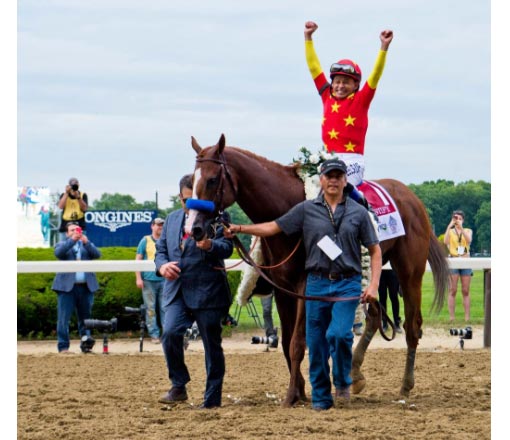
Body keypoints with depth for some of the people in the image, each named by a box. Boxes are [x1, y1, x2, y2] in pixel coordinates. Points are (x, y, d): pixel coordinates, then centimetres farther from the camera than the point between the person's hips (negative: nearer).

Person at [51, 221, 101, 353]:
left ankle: (86, 341, 7)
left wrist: (86, 242, -13)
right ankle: (63, 347, -4)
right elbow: (58, 253, -9)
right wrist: (72, 240, -16)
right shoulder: (62, 245, 14)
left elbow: (97, 254, 1)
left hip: (86, 286, 2)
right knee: (63, 318, -6)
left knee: (85, 317, 3)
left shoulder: (87, 245, 20)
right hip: (67, 286, -2)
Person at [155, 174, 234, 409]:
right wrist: (162, 265, -5)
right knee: (170, 333, -18)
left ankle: (212, 398, 11)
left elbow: (227, 248, -12)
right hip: (176, 291, 4)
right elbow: (160, 249, 18)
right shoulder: (172, 219, 16)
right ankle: (178, 386, -3)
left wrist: (210, 246, -35)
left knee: (212, 345, 2)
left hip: (207, 292, -4)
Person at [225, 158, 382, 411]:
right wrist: (241, 229, -6)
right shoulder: (306, 210, 7)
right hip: (317, 283, 2)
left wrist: (374, 285, -5)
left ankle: (343, 382, 4)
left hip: (347, 284, -2)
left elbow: (375, 251, 6)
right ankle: (321, 398, 16)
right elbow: (274, 227, 6)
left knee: (338, 333, -21)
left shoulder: (358, 212, 5)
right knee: (316, 343, 3)